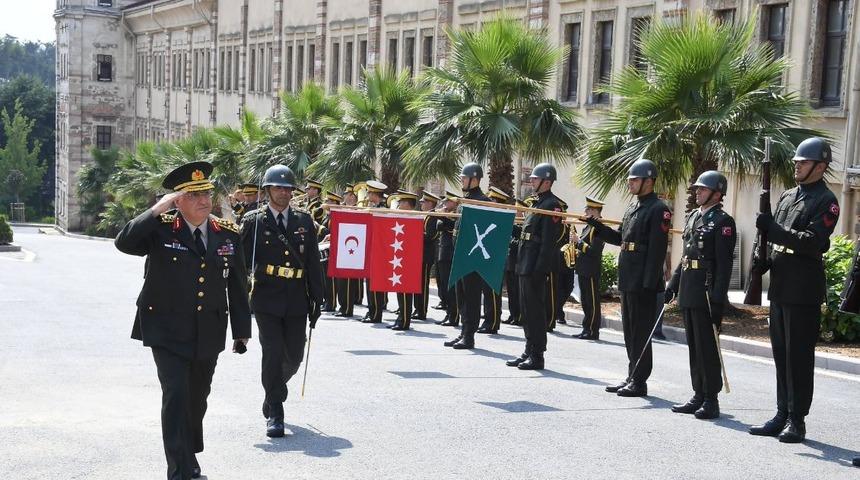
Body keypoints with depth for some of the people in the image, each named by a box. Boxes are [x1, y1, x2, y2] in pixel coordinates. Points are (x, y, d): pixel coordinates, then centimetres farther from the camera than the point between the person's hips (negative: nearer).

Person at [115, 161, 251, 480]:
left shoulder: (228, 233, 3)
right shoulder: (160, 229, -7)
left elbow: (237, 284, 8)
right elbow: (124, 242, -23)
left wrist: (242, 329, 9)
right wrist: (156, 210, -25)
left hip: (209, 333, 4)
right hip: (167, 331, -4)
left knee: (197, 398, 16)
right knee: (176, 396, -13)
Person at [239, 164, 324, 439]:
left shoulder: (304, 221, 8)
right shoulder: (253, 221, 0)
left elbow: (314, 263, 9)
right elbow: (242, 261, -1)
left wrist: (317, 300, 6)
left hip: (296, 302, 3)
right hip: (266, 300, -3)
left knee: (294, 356, 7)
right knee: (272, 354, -9)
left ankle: (273, 393, 37)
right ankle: (274, 414, 2)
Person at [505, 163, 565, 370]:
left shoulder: (552, 205, -13)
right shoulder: (536, 202, 17)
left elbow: (549, 240, -19)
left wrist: (540, 269, -23)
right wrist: (521, 263, 18)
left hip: (536, 267, -10)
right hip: (525, 265, 10)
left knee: (535, 310, -5)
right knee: (527, 308, 14)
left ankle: (537, 356, 1)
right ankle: (529, 352, 22)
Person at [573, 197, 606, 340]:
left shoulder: (598, 228, -14)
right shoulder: (588, 227, 17)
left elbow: (594, 250, -21)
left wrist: (579, 242, -16)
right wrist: (577, 249, 7)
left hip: (592, 271, -10)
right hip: (584, 270, 10)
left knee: (593, 301, -4)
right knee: (585, 301, 14)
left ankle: (593, 331, 0)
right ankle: (586, 329, 20)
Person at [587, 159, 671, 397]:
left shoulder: (658, 210, -12)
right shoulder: (633, 207, 16)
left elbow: (657, 249, -17)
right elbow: (620, 238, 22)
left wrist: (649, 283, -21)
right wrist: (597, 225, 9)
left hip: (643, 283, -9)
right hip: (628, 280, 9)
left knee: (641, 333, -2)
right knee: (630, 332, 14)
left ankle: (640, 382, 4)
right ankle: (632, 378, 23)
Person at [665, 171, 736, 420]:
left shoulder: (723, 221, -9)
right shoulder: (692, 217, 16)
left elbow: (724, 263, -15)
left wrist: (718, 298, -20)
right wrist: (673, 283, 17)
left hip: (707, 293, -8)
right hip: (688, 292, 8)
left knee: (707, 347, -3)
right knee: (694, 346, 12)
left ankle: (711, 400, 4)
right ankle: (698, 395, 20)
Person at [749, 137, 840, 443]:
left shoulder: (825, 201, -8)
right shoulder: (788, 196, 16)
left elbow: (813, 242, -19)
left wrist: (773, 229, -22)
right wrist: (767, 259, 4)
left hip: (803, 292, -8)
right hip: (780, 288, 8)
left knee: (798, 357, -3)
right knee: (781, 354, 12)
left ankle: (797, 421, 3)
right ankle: (782, 416, 20)